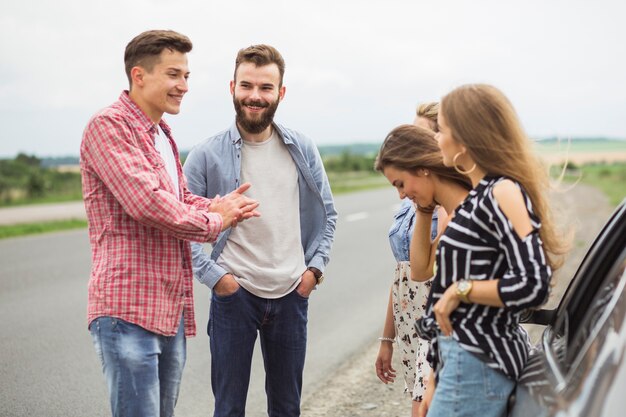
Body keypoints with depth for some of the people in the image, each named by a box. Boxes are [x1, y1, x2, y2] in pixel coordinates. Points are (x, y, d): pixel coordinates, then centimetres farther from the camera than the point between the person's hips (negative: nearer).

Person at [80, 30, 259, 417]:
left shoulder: (163, 135, 21)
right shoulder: (109, 125, -11)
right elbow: (145, 202, -22)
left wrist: (220, 206, 0)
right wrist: (212, 222, -7)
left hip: (171, 310, 9)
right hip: (128, 309, -9)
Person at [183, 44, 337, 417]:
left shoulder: (303, 150, 4)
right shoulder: (207, 155, -5)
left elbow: (327, 214, 11)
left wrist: (315, 267, 1)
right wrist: (213, 275, -11)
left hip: (291, 294, 3)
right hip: (234, 294, -2)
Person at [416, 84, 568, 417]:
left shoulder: (503, 193, -15)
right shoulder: (477, 197, 12)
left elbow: (533, 285, -25)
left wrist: (459, 290, -14)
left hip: (476, 364, -9)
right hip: (462, 358, 9)